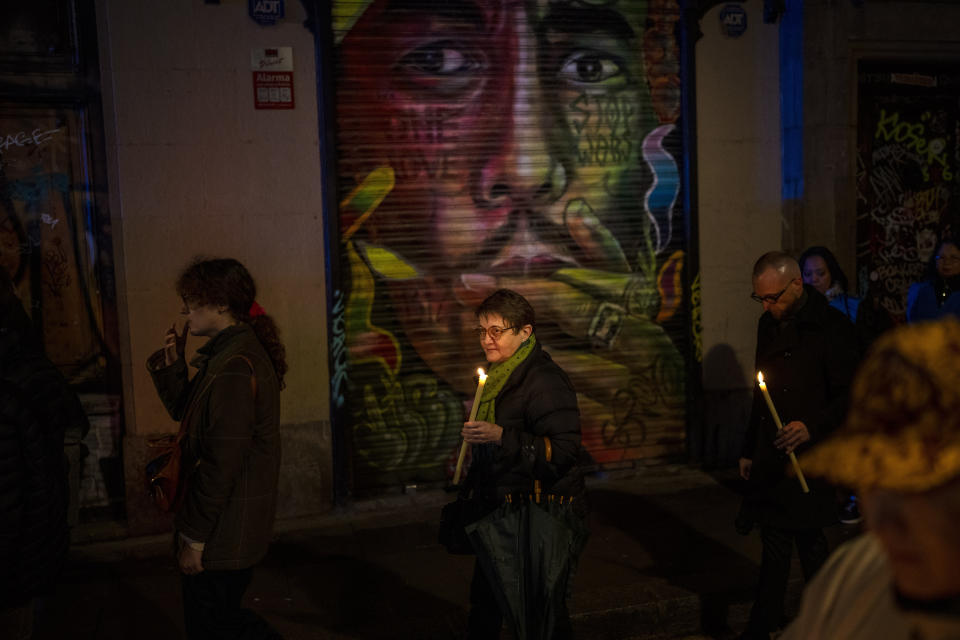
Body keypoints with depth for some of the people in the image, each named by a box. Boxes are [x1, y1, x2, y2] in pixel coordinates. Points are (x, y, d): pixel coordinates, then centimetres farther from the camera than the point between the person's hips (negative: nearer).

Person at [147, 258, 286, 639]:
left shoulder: (233, 367, -23)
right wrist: (172, 366, 3)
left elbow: (222, 462, -24)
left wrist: (194, 537, -19)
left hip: (220, 534, -10)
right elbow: (187, 414, 18)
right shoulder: (238, 351, 9)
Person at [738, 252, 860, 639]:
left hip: (808, 456, -6)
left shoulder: (830, 327, -10)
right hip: (770, 456, 6)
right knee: (774, 545, 10)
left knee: (808, 542, 1)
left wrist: (812, 427, -25)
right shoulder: (769, 324, 11)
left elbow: (849, 396, -10)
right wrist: (749, 449, 18)